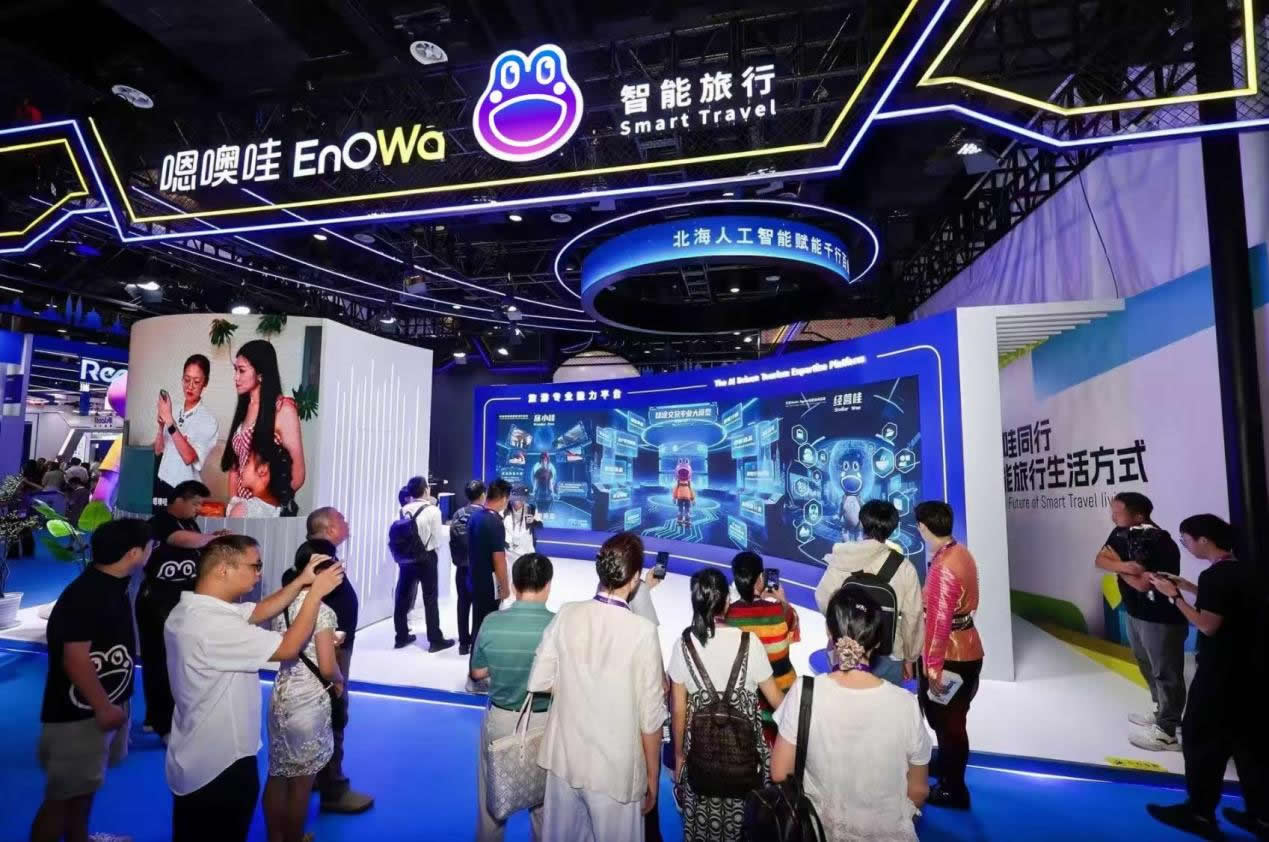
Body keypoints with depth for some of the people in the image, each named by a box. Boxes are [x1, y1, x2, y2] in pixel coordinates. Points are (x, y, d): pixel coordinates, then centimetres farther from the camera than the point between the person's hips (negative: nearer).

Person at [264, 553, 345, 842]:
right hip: (309, 702, -7)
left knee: (278, 776, 19)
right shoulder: (322, 610, -21)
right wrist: (339, 680, 0)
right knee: (301, 782, 11)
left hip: (281, 697, 7)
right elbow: (327, 668, -21)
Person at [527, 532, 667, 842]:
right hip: (615, 768, -4)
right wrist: (653, 776, -1)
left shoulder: (566, 615, -10)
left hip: (564, 756, 4)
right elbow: (650, 715, -15)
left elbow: (539, 682, -1)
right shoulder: (642, 630, -21)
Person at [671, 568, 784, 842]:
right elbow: (775, 698, -3)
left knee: (701, 818, 18)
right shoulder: (748, 642, -13)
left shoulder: (684, 645, -11)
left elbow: (678, 710, -4)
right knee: (741, 816, 18)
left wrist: (678, 753, 10)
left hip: (700, 749, 1)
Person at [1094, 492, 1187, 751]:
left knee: (1166, 673, 2)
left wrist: (1117, 565, -12)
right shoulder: (1122, 533, 0)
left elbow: (1143, 584, -28)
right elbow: (1099, 560, -4)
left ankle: (1167, 732, 12)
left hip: (1161, 619, -9)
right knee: (1148, 667, 23)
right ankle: (1160, 712, 41)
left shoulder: (1158, 542, -26)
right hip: (1136, 613, 9)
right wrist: (1125, 565, -23)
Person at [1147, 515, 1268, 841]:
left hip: (1222, 673, -8)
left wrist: (1174, 596, -14)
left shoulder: (1215, 575, -21)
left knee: (1201, 738, 5)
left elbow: (1208, 625, -21)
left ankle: (1200, 814, 15)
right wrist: (1189, 588, 15)